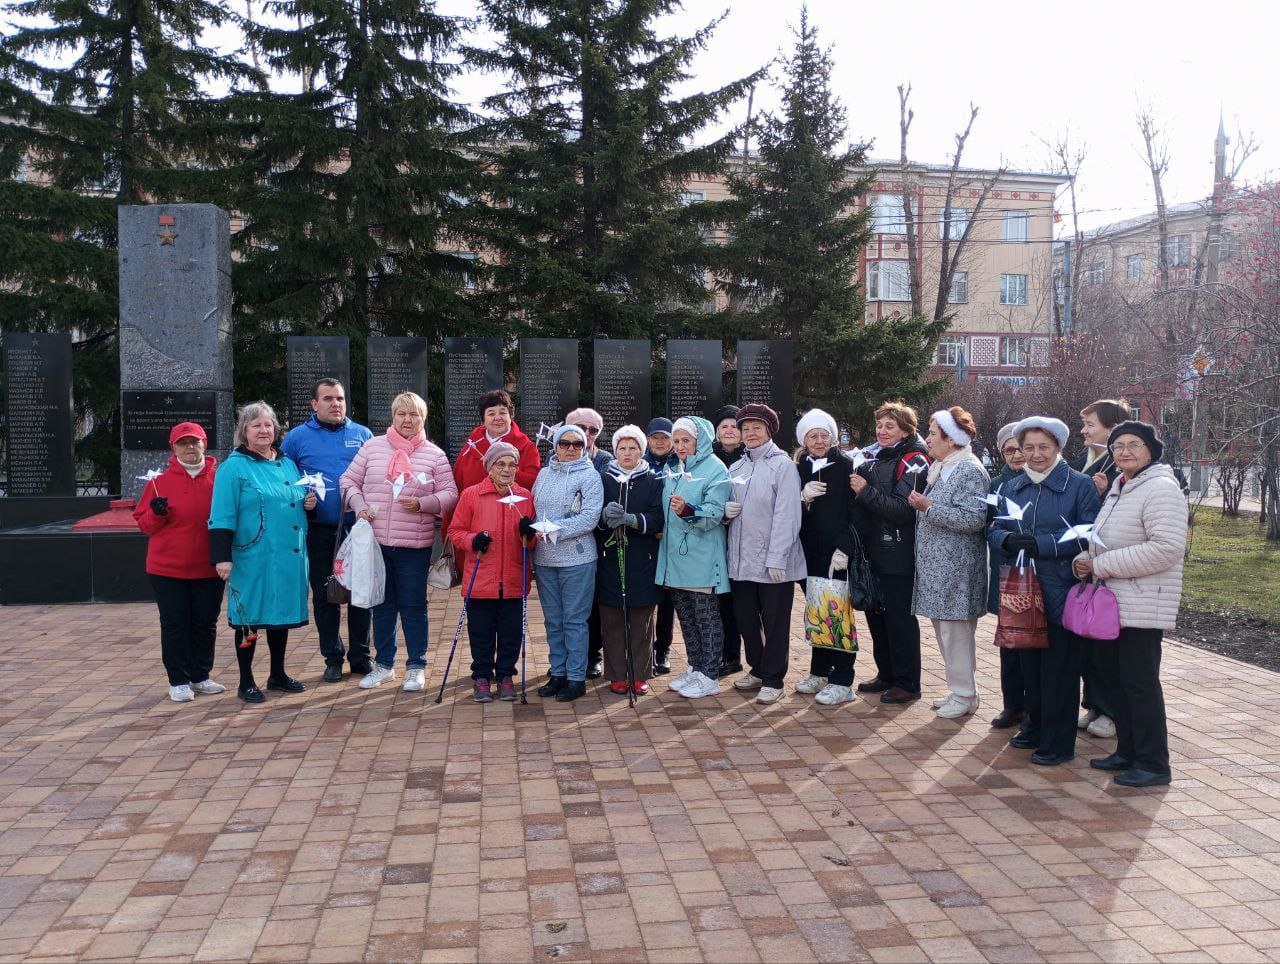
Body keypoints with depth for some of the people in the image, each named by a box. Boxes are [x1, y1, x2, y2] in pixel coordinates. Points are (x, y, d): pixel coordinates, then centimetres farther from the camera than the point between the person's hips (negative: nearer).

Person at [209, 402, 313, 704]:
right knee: (250, 617, 2)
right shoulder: (234, 467, -6)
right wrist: (222, 557, -17)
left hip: (289, 555, 6)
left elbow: (297, 503, 24)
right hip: (253, 558, -6)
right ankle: (246, 682, 14)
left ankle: (278, 674, 29)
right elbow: (222, 517, -11)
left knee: (281, 612, 15)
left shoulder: (288, 464, 13)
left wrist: (309, 503, 1)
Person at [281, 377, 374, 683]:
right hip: (320, 531, 0)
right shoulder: (297, 437, 4)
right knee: (324, 596, 7)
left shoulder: (363, 435, 7)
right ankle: (332, 658, 20)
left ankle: (360, 655, 19)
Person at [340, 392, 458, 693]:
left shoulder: (434, 454, 1)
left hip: (415, 546, -2)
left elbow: (450, 493, 0)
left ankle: (416, 667, 18)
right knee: (382, 605, 14)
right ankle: (383, 664, 28)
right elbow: (349, 480, 10)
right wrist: (359, 506, -6)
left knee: (414, 607, 5)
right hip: (375, 541, 2)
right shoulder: (373, 447, 5)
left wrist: (423, 503, -16)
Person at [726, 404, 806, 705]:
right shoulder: (736, 468, 12)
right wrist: (725, 511, -3)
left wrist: (777, 558, -18)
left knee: (775, 622, 4)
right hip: (741, 560, 6)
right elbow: (728, 507, 22)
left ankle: (773, 679, 15)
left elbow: (787, 515, -13)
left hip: (773, 562, -6)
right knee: (745, 618, 14)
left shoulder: (783, 465, -7)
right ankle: (757, 669, 31)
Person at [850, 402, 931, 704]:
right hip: (873, 552, 8)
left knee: (899, 617, -1)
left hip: (898, 557, -8)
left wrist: (866, 491, -19)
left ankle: (907, 683, 10)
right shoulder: (874, 459, 14)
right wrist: (858, 486, 3)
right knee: (875, 613, 13)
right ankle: (886, 674, 27)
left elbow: (903, 509, -18)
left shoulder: (912, 462, -9)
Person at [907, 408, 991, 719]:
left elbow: (973, 519, -23)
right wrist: (921, 505, 11)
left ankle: (964, 696, 8)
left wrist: (929, 508, -21)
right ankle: (957, 689, 25)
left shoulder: (971, 471, -13)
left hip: (956, 568, -10)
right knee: (944, 628, 14)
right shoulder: (940, 467, 15)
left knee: (955, 630, -3)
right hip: (937, 565, 10)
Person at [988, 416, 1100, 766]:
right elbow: (994, 531, 9)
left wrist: (1041, 544, -22)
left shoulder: (1080, 485, -5)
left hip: (1063, 595, -5)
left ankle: (1059, 743, 13)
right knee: (1030, 664, 14)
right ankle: (1036, 728, 31)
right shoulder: (1014, 488, 13)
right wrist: (1007, 539, -14)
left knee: (1060, 669, 2)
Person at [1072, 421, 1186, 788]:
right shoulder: (1119, 489, 16)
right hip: (1113, 600, 9)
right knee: (1115, 674, 15)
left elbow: (1166, 548, -24)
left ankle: (1154, 764, 9)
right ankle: (1127, 751, 27)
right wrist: (1087, 558, 1)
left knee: (1139, 681, -3)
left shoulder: (1161, 488, -14)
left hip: (1144, 604, -9)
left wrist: (1101, 565, -20)